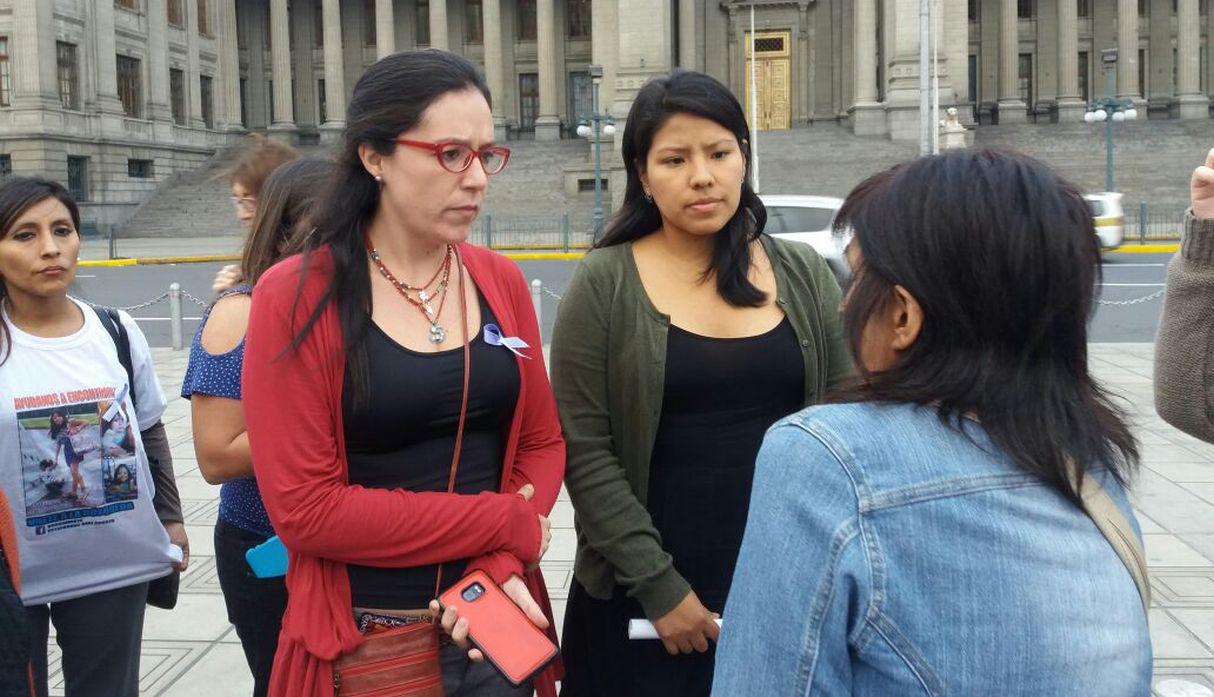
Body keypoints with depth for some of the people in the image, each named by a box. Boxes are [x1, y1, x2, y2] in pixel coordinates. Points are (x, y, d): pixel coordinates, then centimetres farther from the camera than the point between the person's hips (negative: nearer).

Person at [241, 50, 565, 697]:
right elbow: (303, 507, -17)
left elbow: (542, 442, 5)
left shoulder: (501, 282, 1)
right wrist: (506, 525, -14)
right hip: (362, 643, -3)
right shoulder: (296, 298, -12)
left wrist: (502, 563, -13)